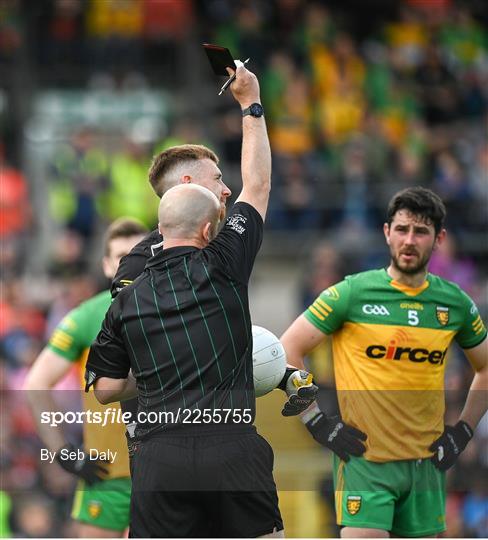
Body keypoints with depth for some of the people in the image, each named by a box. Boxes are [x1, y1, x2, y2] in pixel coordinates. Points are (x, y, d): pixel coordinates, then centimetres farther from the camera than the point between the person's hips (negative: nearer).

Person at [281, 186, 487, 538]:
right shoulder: (352, 294, -4)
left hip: (426, 463, 4)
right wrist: (317, 422, -6)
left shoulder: (456, 304, 6)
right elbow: (287, 351, -1)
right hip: (364, 459, -4)